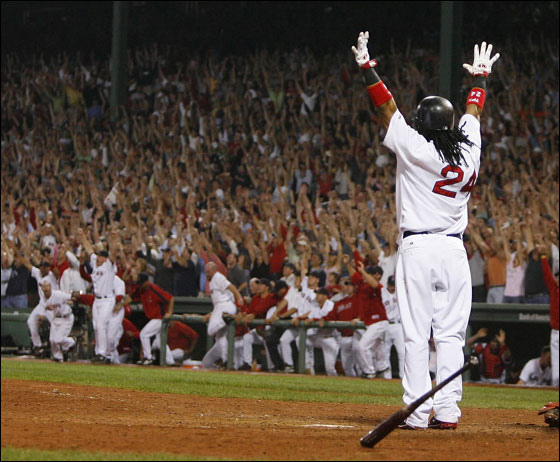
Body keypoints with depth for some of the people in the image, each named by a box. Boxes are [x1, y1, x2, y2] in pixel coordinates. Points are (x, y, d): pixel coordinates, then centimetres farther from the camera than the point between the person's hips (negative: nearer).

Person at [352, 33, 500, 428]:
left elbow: (388, 107, -1)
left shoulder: (415, 148, -8)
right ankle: (447, 411, 1)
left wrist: (367, 66, 7)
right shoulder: (468, 151, 3)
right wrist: (481, 77, 38)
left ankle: (417, 413, -5)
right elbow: (474, 113, 21)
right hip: (454, 251, 4)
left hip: (417, 248, -4)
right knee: (451, 335, 4)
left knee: (416, 336, -3)